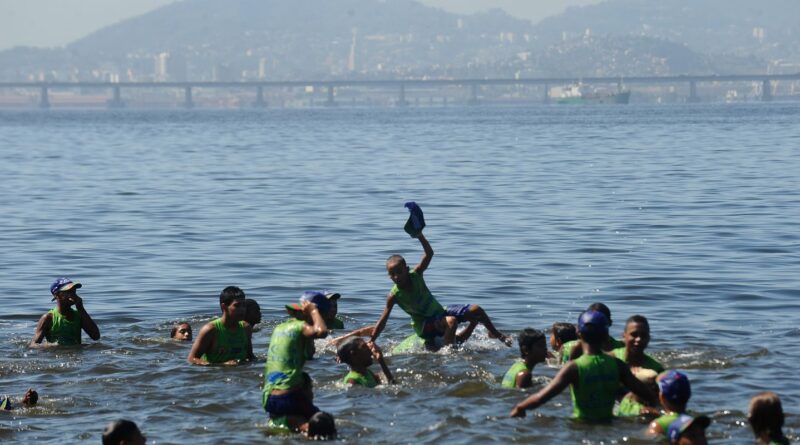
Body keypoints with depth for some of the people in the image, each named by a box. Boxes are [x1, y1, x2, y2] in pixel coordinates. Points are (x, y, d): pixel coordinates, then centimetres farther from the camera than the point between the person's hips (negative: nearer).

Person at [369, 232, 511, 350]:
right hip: (424, 324, -5)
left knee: (476, 310, -2)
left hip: (439, 311, 5)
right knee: (451, 321, -36)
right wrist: (371, 342, -21)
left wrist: (420, 236, -33)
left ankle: (495, 334, 24)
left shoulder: (415, 274, -11)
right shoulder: (394, 296, -19)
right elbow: (382, 321, -17)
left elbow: (429, 253, -17)